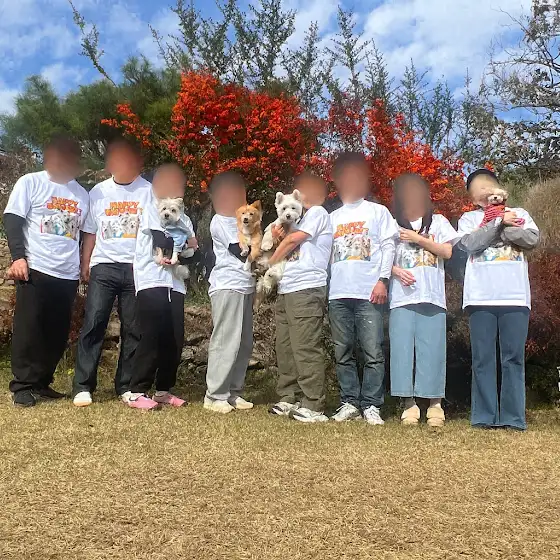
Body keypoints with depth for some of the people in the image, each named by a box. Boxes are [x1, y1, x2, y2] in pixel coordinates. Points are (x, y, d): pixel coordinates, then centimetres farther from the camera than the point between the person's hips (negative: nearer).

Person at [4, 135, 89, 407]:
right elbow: (12, 221, -2)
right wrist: (18, 256, -13)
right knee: (29, 329, -3)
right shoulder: (30, 183, 3)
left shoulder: (82, 194, 15)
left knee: (57, 333, 6)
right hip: (35, 269, -4)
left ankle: (41, 382, 18)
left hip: (68, 274, 4)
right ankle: (22, 386, 5)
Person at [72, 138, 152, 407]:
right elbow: (90, 233, 15)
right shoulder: (98, 192, 11)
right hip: (104, 266, 1)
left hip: (138, 268, -1)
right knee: (93, 323, -7)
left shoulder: (149, 191, 4)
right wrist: (85, 265, 9)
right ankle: (83, 385, -3)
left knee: (134, 328, 2)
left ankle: (126, 386, 11)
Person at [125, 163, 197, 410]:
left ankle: (163, 389, 15)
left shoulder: (184, 218, 20)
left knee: (174, 340, 4)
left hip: (175, 285, 6)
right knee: (151, 338, -10)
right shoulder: (152, 209, 3)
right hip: (152, 282, -6)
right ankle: (137, 392, -5)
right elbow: (162, 243, -11)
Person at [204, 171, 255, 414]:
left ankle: (233, 392, 15)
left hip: (245, 286, 9)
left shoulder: (240, 220, 22)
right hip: (227, 287, -9)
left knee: (244, 343, 8)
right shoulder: (220, 222, -4)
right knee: (226, 342, -10)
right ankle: (215, 395, -5)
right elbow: (241, 252, -13)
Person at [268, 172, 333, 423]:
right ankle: (289, 399, 17)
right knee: (285, 347, 10)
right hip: (287, 290, 10)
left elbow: (292, 240, -4)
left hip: (306, 290, -10)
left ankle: (313, 406, -11)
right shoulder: (303, 217, 28)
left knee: (305, 349, -12)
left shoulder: (318, 212, -1)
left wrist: (270, 262, 9)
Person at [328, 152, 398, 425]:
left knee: (373, 352, -6)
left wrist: (382, 279, -8)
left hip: (369, 293, -3)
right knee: (343, 353, 5)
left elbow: (388, 246, 3)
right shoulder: (332, 218, 21)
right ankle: (349, 402, 12)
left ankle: (371, 405, 0)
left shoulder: (378, 211, 12)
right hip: (338, 293, 4)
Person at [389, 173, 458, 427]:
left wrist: (418, 239, -5)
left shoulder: (438, 222, 14)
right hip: (401, 297, 1)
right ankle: (409, 404, 3)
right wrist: (396, 271, -10)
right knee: (402, 349, -4)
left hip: (432, 296, -1)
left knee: (432, 349, -4)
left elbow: (448, 252, 2)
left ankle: (435, 404, 4)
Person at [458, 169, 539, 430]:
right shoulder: (469, 218, 16)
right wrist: (500, 224, -6)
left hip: (515, 298, 0)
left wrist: (499, 228, -3)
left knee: (514, 358, 0)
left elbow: (532, 239, -2)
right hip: (480, 298, 0)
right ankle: (484, 416, 6)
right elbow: (470, 243, -4)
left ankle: (513, 417, 5)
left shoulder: (518, 214, 17)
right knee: (483, 359, 1)